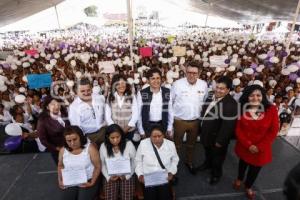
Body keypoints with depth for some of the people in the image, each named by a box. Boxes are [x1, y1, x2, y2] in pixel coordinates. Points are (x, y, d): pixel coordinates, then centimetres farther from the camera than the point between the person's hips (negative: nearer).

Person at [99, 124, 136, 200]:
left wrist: (127, 176, -10)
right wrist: (108, 177, -7)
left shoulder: (129, 144, -11)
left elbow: (134, 163, -3)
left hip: (127, 176, -1)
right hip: (111, 177, 1)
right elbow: (102, 165, 3)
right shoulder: (103, 146, -7)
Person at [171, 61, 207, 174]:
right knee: (177, 144, 15)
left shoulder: (203, 85, -5)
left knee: (191, 144, 23)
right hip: (179, 120, -3)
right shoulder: (177, 84, -14)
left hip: (195, 121, 3)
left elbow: (205, 101, 8)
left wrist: (201, 114, 9)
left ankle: (189, 162, 48)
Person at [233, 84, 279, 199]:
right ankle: (239, 179, 57)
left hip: (261, 149, 0)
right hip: (244, 146, 1)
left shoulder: (271, 110, -15)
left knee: (255, 169, 19)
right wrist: (248, 145, -19)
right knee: (243, 163, 27)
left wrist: (259, 147, -17)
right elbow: (238, 130, -10)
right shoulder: (242, 109, -13)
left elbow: (273, 131, -13)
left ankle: (248, 187, 50)